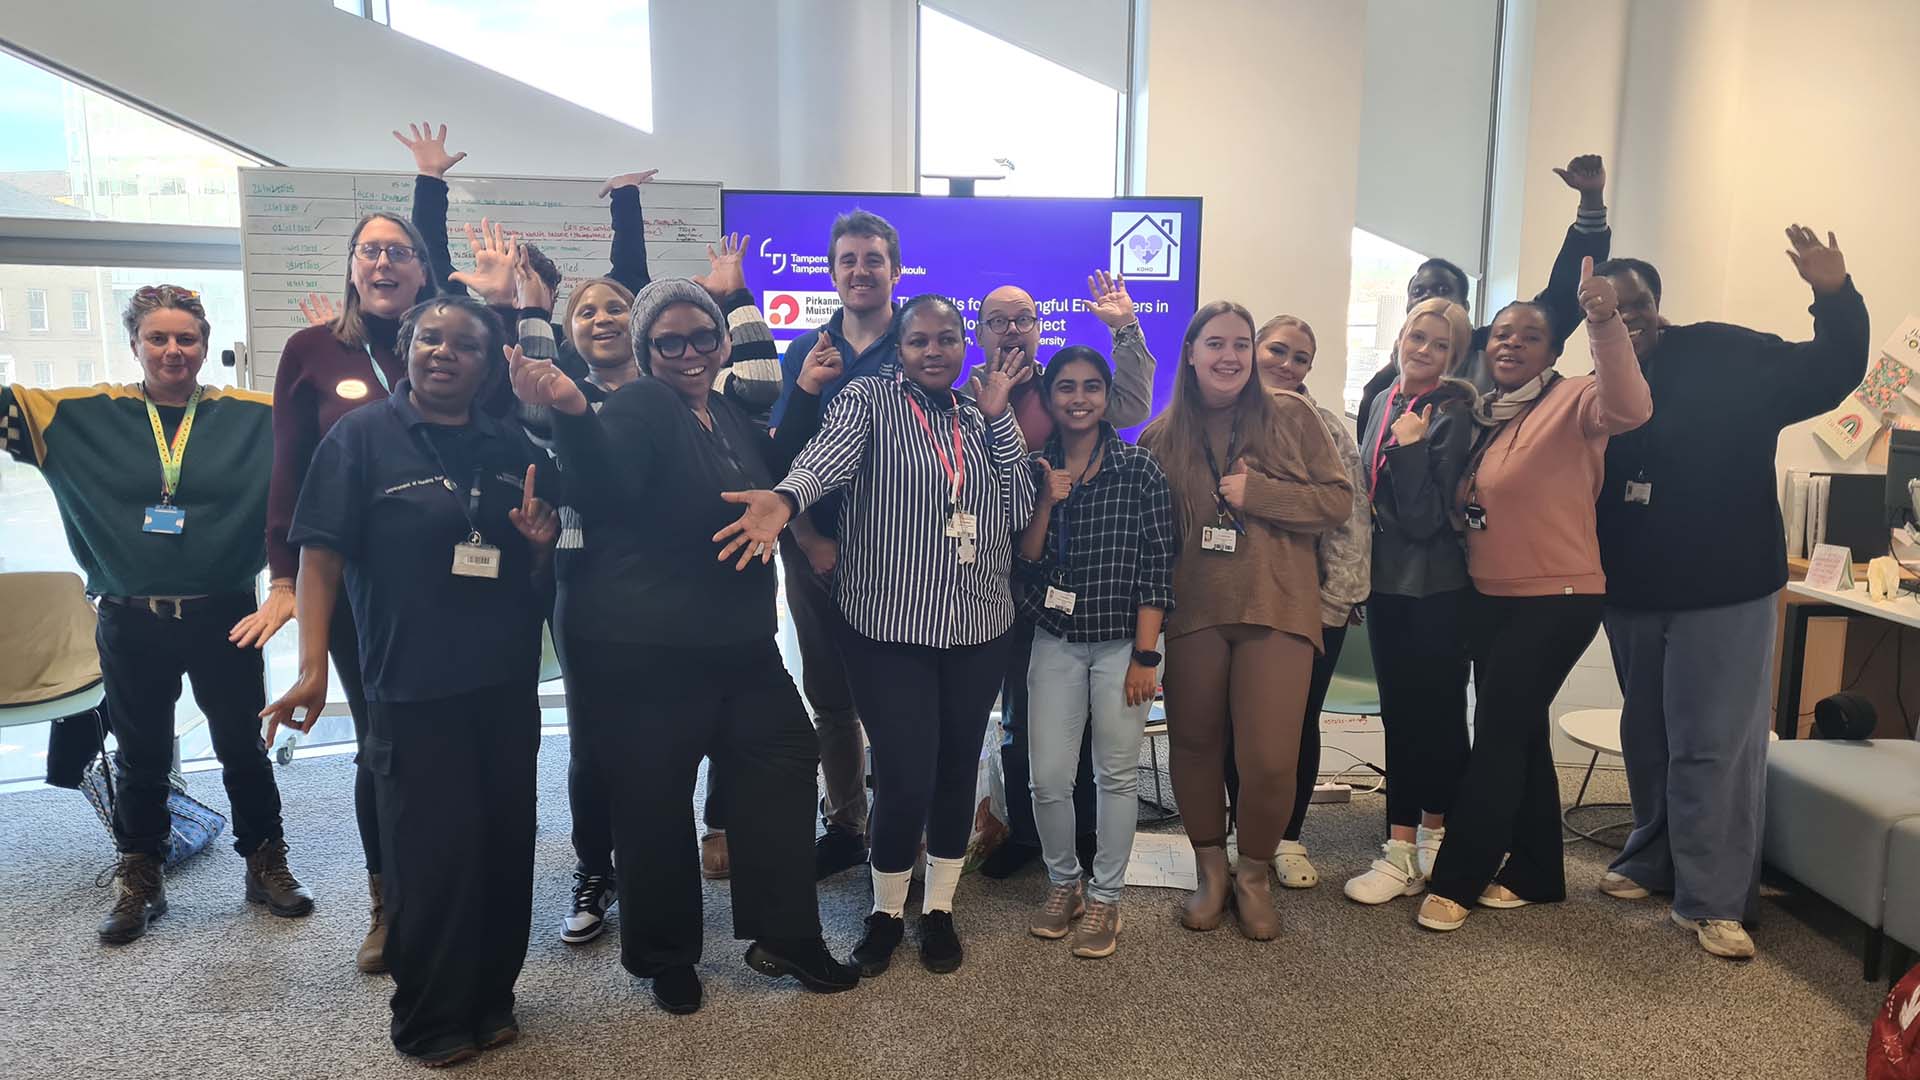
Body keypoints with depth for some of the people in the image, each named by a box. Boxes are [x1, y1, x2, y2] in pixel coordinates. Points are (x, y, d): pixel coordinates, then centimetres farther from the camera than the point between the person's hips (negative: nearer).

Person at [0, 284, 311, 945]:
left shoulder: (252, 416, -1)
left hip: (224, 618, -1)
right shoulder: (85, 415, 1)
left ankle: (266, 866, 28)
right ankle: (139, 882, 31)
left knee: (243, 749, 12)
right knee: (141, 757, 15)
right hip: (132, 624, 1)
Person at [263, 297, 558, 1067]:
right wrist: (313, 667, -18)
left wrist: (541, 537, -6)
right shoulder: (362, 437, -4)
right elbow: (320, 556, -9)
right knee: (430, 856, 3)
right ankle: (430, 1023, 23)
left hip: (507, 686, 5)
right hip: (412, 691, -4)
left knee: (506, 848, 12)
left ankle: (490, 999, 31)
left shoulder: (512, 448, 9)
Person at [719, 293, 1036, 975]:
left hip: (979, 626, 5)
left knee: (958, 769, 13)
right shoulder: (868, 399, -3)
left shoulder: (982, 412, 10)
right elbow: (829, 454, -25)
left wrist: (997, 415, -4)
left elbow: (1019, 506, 2)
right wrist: (786, 498, -46)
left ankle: (939, 907, 33)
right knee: (904, 780, -6)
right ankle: (886, 911, 22)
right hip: (891, 625, -4)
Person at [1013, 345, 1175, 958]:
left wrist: (1145, 655, -10)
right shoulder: (1034, 469, 5)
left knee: (1117, 775, 6)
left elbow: (1157, 567, -5)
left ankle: (1104, 898, 22)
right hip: (1055, 643, 2)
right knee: (1049, 779, 1)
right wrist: (1048, 502, -14)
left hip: (1122, 642, -2)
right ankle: (1063, 883, 25)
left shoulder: (1139, 470, -3)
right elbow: (1023, 562, 1)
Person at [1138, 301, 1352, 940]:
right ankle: (1210, 868, 30)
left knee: (1269, 758, -5)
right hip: (1193, 613, 2)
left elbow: (1338, 500, -1)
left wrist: (1257, 492, -12)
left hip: (1276, 610, -2)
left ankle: (1254, 875, 20)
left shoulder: (1291, 418, 3)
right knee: (1194, 744, 9)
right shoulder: (1163, 436, 8)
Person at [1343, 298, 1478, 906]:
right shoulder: (1385, 401, 9)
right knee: (1400, 713, 11)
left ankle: (1406, 851, 14)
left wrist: (1410, 446, -23)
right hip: (1387, 582, 7)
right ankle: (1415, 841, 20)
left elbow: (1424, 518, -17)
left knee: (1434, 714, 4)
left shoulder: (1452, 416, -12)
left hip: (1435, 590, -7)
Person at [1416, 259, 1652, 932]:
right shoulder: (1483, 419, 11)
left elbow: (1628, 408, -34)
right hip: (1490, 598, 8)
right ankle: (1534, 875, 29)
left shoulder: (1572, 403, -10)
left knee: (1498, 735, -4)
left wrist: (1604, 320, -44)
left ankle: (1456, 881, 6)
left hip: (1556, 599, -8)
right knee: (1518, 735, 15)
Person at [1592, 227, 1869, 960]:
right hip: (1633, 596, 4)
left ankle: (1713, 901, 9)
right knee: (1647, 737, 17)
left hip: (1725, 592, -4)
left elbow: (1827, 376, -13)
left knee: (1712, 746, 0)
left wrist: (1835, 297, -30)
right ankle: (1652, 861, 33)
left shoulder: (1725, 357, -7)